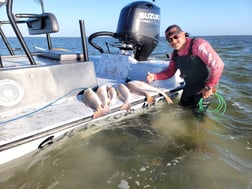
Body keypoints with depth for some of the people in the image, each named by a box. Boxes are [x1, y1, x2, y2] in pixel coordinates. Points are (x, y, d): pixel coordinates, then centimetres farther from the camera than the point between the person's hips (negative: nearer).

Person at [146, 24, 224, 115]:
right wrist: (154, 76, -11)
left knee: (198, 112, 3)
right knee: (183, 106, 21)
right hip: (189, 87, 7)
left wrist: (209, 87, -24)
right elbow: (170, 71, 6)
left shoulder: (198, 44, -27)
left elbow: (217, 65, -29)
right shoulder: (175, 54, -3)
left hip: (204, 87, -7)